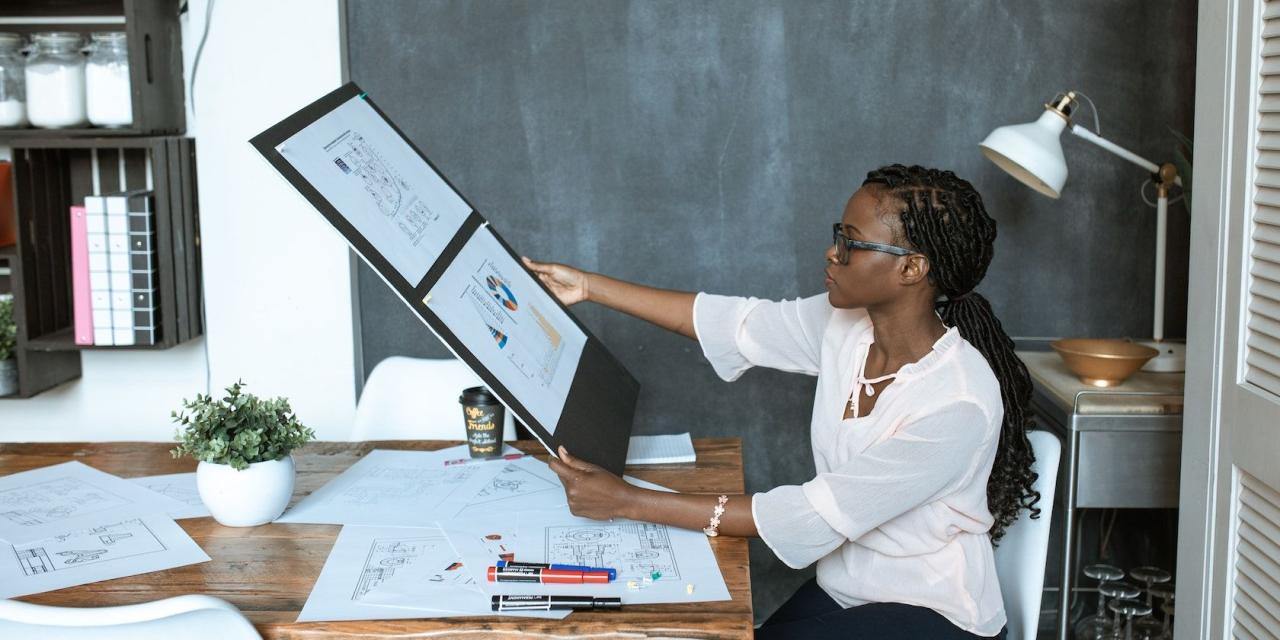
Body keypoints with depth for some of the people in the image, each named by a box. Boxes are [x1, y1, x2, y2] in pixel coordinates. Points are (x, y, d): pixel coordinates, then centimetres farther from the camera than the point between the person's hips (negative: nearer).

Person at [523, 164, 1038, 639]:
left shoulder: (957, 404, -28)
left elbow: (814, 517, -28)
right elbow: (735, 323, 3)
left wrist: (630, 502, -27)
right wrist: (587, 286, 5)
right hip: (840, 591, 6)